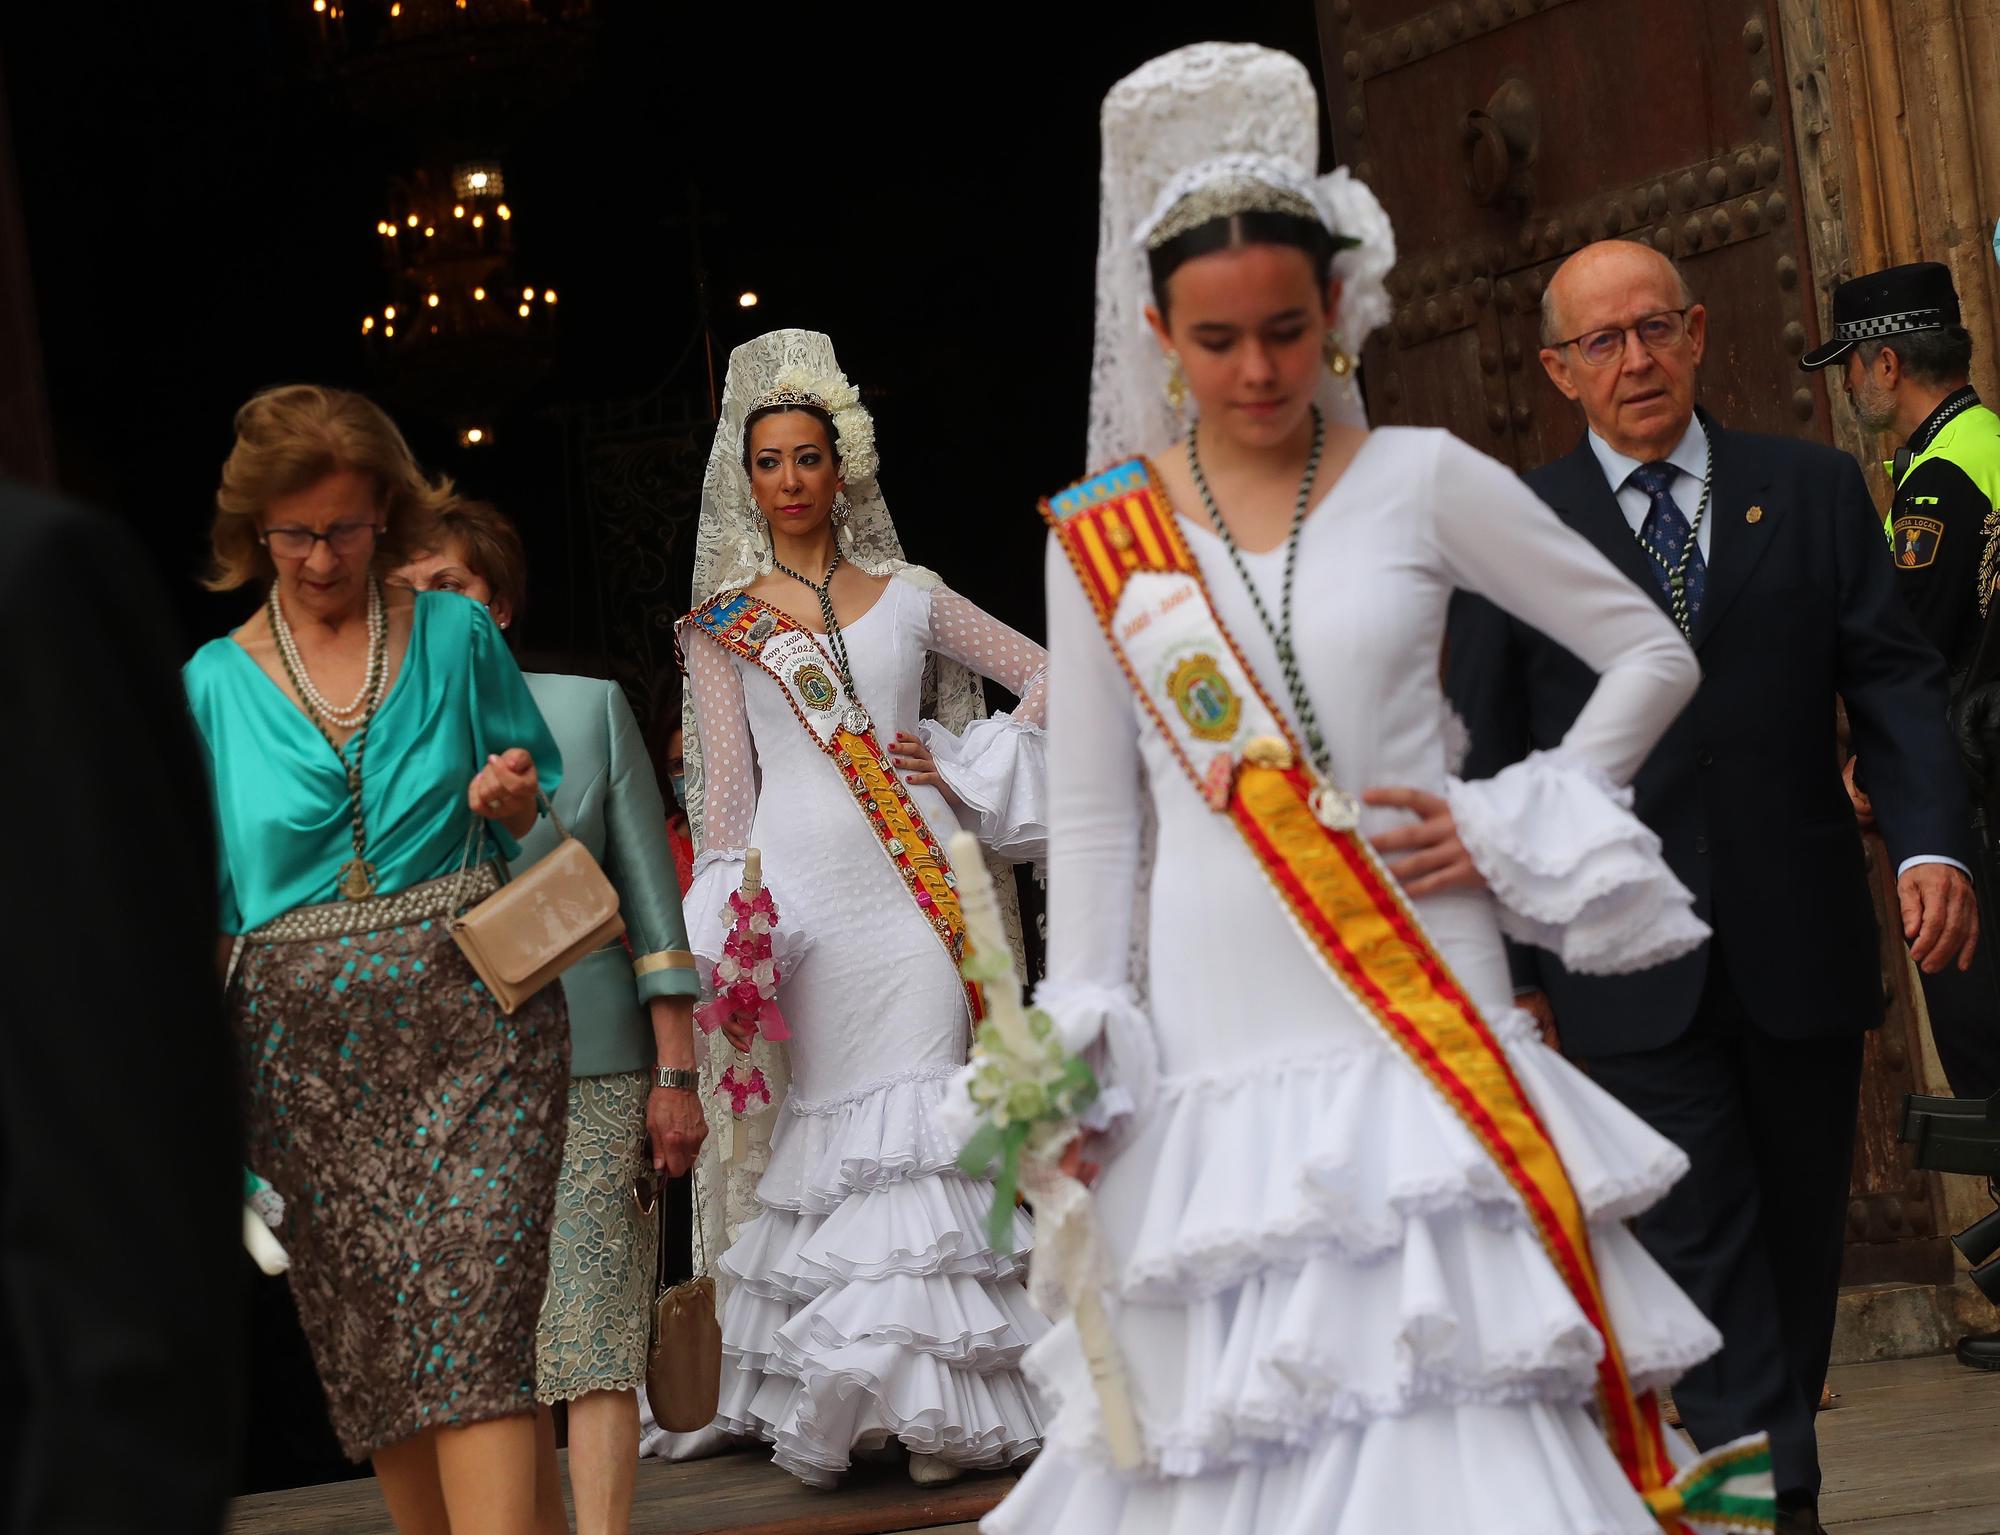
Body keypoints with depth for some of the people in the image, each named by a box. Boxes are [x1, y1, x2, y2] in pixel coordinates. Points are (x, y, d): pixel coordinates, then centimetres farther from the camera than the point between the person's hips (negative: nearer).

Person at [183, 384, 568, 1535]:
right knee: (366, 1336, 5)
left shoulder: (457, 637, 6)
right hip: (307, 1042, 2)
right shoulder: (217, 682, 7)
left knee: (472, 1308, -14)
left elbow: (541, 813, 15)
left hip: (473, 1021, -2)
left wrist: (513, 800, -8)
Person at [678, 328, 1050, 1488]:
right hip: (799, 889, 0)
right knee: (824, 1120, -3)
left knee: (917, 1117, -6)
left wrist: (969, 763, 2)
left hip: (914, 887, 0)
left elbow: (1044, 675, 14)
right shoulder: (724, 627, 10)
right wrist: (726, 908, -2)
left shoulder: (908, 597, 11)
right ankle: (830, 1406, 2)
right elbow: (726, 781, 7)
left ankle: (932, 1401, -3)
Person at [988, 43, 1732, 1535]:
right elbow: (1093, 818, 9)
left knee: (1463, 1412, -8)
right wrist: (1075, 1049, 3)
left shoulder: (1422, 483, 3)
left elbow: (1653, 656, 8)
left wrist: (1513, 827, -3)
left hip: (1418, 1020, -1)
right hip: (1215, 1043, 1)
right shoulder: (1100, 539, 6)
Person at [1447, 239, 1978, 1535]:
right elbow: (1490, 764, 5)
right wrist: (1508, 966, 0)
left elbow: (1894, 680, 4)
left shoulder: (1813, 491, 9)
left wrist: (1933, 842, -13)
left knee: (1799, 1243, 11)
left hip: (1802, 946, 2)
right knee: (1703, 1246, -9)